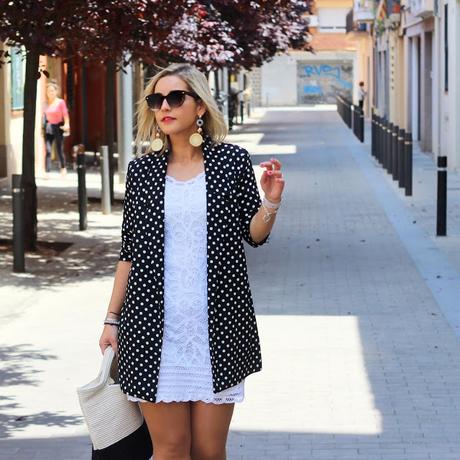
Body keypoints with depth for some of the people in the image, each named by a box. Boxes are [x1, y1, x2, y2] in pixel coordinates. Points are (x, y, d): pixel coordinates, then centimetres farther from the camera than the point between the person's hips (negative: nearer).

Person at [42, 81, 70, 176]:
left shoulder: (61, 102, -6)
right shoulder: (45, 103, 5)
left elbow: (65, 115, -7)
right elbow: (44, 115, 11)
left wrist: (66, 125, -19)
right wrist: (43, 127, 8)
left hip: (58, 127, -2)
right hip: (48, 128, 2)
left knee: (59, 150, 9)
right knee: (48, 150, -8)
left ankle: (63, 168, 33)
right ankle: (47, 172, -9)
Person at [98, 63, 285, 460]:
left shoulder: (233, 161, 3)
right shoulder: (143, 170, 6)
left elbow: (254, 235, 6)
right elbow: (130, 251, 11)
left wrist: (271, 202, -13)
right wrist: (112, 319, 10)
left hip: (218, 326, -1)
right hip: (154, 329, 1)